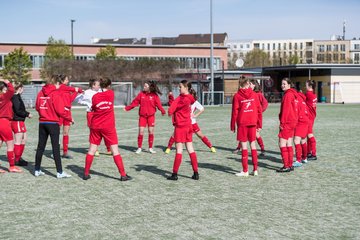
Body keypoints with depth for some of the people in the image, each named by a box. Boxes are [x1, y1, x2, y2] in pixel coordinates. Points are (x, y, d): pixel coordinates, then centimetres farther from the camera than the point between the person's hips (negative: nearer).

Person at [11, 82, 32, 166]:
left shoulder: (17, 97, 13)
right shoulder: (16, 97, -15)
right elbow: (18, 111, -19)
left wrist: (27, 113, 4)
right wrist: (27, 114, -10)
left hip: (20, 121, 10)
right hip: (17, 122, -10)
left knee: (24, 139, 16)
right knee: (18, 142, -4)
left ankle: (19, 158, 24)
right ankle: (16, 160, 2)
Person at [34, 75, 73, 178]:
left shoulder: (41, 92, 5)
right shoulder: (56, 93, -12)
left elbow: (37, 107, 10)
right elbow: (60, 110, -15)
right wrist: (70, 118, -2)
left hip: (42, 122, 6)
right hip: (53, 123, -5)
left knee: (40, 146, 12)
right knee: (56, 147, -2)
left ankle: (37, 170, 18)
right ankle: (59, 172, -1)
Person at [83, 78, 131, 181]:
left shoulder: (95, 96, -4)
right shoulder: (111, 93, -5)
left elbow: (93, 108, 9)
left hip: (95, 126, 2)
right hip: (108, 126, -2)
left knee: (91, 150, 9)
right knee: (115, 150, 0)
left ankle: (86, 173, 13)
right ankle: (123, 175, 0)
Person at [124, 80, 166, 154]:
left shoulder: (154, 95, -4)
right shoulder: (141, 94, 1)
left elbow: (158, 104, -10)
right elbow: (135, 102, 4)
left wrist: (162, 111, -24)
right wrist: (127, 108, 1)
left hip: (151, 116, -1)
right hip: (142, 115, 1)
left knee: (151, 131, 2)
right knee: (141, 131, -3)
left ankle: (150, 148, 15)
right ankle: (139, 148, 9)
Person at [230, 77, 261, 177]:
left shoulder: (238, 96, -4)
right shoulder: (254, 94, 3)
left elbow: (234, 112, -4)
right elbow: (259, 110, 4)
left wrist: (232, 126, 3)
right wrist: (259, 124, 12)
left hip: (242, 123, -2)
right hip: (252, 123, 2)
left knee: (244, 146, 2)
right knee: (253, 145, 10)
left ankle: (245, 171, 5)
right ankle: (255, 169, 12)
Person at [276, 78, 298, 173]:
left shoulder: (288, 95, -13)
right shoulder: (293, 94, 16)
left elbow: (286, 110, -18)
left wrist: (282, 122, -17)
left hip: (287, 122, -10)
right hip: (292, 122, 10)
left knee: (282, 144, -8)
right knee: (288, 144, 13)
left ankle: (286, 166, -8)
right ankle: (290, 165, 17)